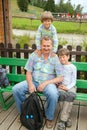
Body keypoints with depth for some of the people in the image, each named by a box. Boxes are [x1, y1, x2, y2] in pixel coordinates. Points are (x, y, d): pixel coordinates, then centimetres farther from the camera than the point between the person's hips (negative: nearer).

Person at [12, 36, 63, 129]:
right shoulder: (34, 55, -2)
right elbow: (28, 72, 1)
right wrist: (30, 84, -17)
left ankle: (49, 118, -4)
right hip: (33, 81, 3)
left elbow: (60, 78, -9)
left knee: (53, 94, -34)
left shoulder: (55, 58, -7)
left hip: (48, 83, -2)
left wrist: (45, 83, -19)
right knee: (16, 89, -18)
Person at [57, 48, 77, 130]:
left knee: (71, 95, -35)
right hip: (61, 86, 1)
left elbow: (73, 81, 2)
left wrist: (67, 87, -13)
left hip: (70, 86, -1)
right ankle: (67, 117, -23)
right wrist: (58, 84, -6)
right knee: (61, 94, -34)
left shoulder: (72, 67, 3)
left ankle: (62, 120, -30)